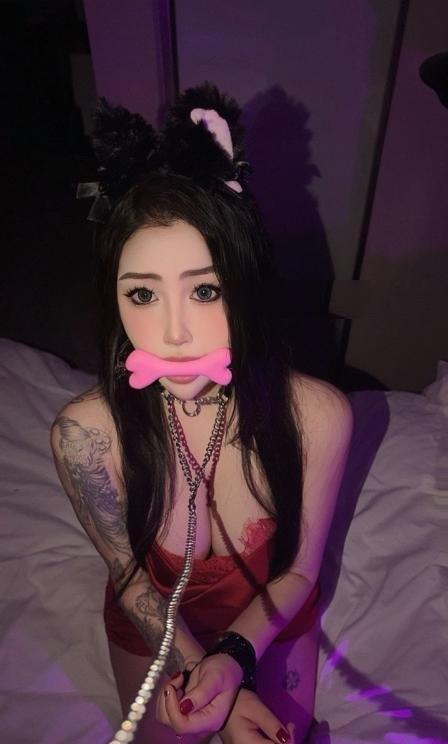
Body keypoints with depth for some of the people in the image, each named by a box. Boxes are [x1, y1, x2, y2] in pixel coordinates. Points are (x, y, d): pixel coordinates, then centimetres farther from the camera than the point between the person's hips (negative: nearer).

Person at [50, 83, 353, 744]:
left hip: (270, 616, 1)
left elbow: (298, 570, -17)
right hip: (153, 619, 1)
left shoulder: (317, 414, -34)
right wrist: (214, 687, -22)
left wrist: (235, 655, -31)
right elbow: (129, 575, -17)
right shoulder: (85, 432, -34)